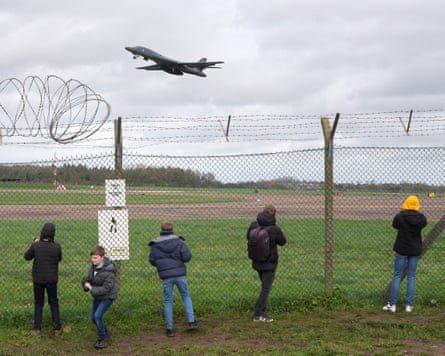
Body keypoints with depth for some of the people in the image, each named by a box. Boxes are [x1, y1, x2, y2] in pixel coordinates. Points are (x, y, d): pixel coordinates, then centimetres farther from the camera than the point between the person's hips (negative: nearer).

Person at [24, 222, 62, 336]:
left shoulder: (36, 246, -16)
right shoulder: (57, 247, -15)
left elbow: (27, 257, 1)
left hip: (38, 279, 0)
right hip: (52, 279, 0)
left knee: (38, 303, 15)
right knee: (54, 303, 15)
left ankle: (37, 328, 14)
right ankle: (57, 328, 14)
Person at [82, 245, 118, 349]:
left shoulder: (109, 272, -29)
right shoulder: (93, 266, -6)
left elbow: (106, 288, -29)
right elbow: (88, 278, 5)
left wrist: (92, 289, -29)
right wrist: (86, 283, -17)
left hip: (107, 296, -8)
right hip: (97, 296, 8)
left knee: (98, 315, -20)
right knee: (94, 318, 16)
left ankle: (102, 340, -3)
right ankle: (106, 334, 39)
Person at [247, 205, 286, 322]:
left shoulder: (254, 225, -2)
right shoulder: (274, 229, -19)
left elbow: (248, 237, 13)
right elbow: (282, 242, -6)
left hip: (257, 263, 6)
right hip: (269, 263, -6)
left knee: (265, 287, 20)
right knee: (266, 288, 1)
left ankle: (263, 312, 22)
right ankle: (258, 314, -1)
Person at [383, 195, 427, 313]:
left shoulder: (400, 216, -15)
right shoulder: (421, 218, -8)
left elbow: (395, 225, 4)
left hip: (402, 249, -2)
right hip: (415, 250, 2)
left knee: (397, 276, 5)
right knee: (411, 277, 9)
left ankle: (392, 304, 4)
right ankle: (409, 305, 10)